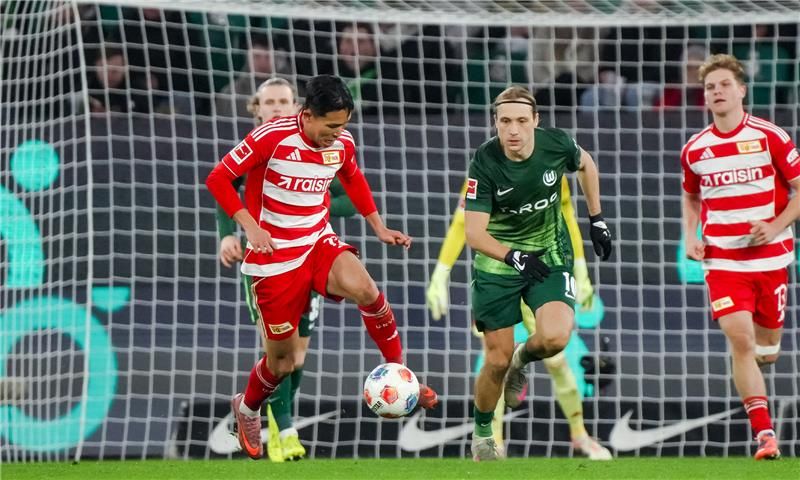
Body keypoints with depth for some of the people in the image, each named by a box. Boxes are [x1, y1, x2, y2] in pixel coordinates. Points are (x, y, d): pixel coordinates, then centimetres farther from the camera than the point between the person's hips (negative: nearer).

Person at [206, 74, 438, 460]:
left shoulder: (342, 143, -4)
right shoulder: (272, 137, -20)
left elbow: (354, 180, 20)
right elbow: (218, 179, -15)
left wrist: (379, 228, 15)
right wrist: (250, 226, -24)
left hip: (319, 242, 3)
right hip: (275, 256, -3)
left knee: (364, 288, -31)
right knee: (284, 361, 4)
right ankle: (247, 409, 37)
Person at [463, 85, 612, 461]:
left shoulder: (556, 144, -16)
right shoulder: (485, 162, -23)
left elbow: (586, 165, 9)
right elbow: (474, 233, -25)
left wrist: (596, 220, 10)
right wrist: (514, 257, -40)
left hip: (550, 256, 1)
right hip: (497, 260, -1)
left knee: (556, 337, -24)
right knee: (497, 360, 0)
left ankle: (523, 360, 12)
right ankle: (482, 433, 27)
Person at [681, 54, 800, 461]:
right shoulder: (694, 150, 3)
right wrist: (691, 237, 3)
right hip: (722, 261, 1)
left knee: (765, 350, 10)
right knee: (740, 339, -17)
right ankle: (764, 434, -16)